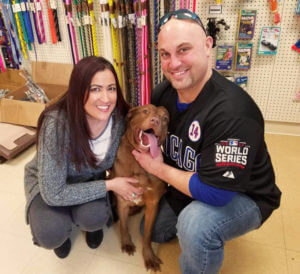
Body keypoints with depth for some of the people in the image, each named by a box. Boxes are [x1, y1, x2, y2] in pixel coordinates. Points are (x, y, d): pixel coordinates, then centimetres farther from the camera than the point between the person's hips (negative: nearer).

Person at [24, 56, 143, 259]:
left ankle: (91, 220, 11)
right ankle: (61, 226, 11)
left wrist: (128, 188, -19)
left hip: (90, 179, 2)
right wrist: (109, 185, -28)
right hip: (48, 183, -2)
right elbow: (53, 194, -31)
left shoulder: (120, 118, -24)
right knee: (51, 235, -27)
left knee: (95, 218, -27)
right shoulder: (56, 124, -36)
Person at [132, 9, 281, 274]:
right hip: (188, 188, 7)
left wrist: (160, 169, -22)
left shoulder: (232, 111, -35)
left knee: (195, 227, -36)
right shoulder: (163, 93, -12)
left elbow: (215, 192, -35)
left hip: (242, 196, -6)